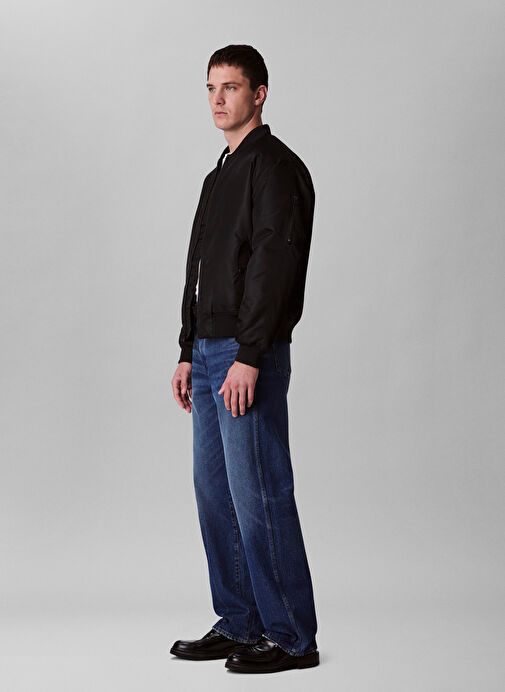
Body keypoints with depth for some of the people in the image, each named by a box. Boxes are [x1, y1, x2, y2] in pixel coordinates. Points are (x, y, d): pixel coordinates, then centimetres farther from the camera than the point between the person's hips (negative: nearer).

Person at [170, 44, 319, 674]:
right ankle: (240, 625, 20)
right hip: (210, 356, 10)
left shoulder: (274, 166, -10)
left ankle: (292, 637, 2)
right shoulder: (221, 175, 20)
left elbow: (275, 263, -19)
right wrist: (189, 353, 19)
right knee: (215, 494, 12)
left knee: (259, 497, -7)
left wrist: (248, 357, -23)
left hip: (249, 360, -10)